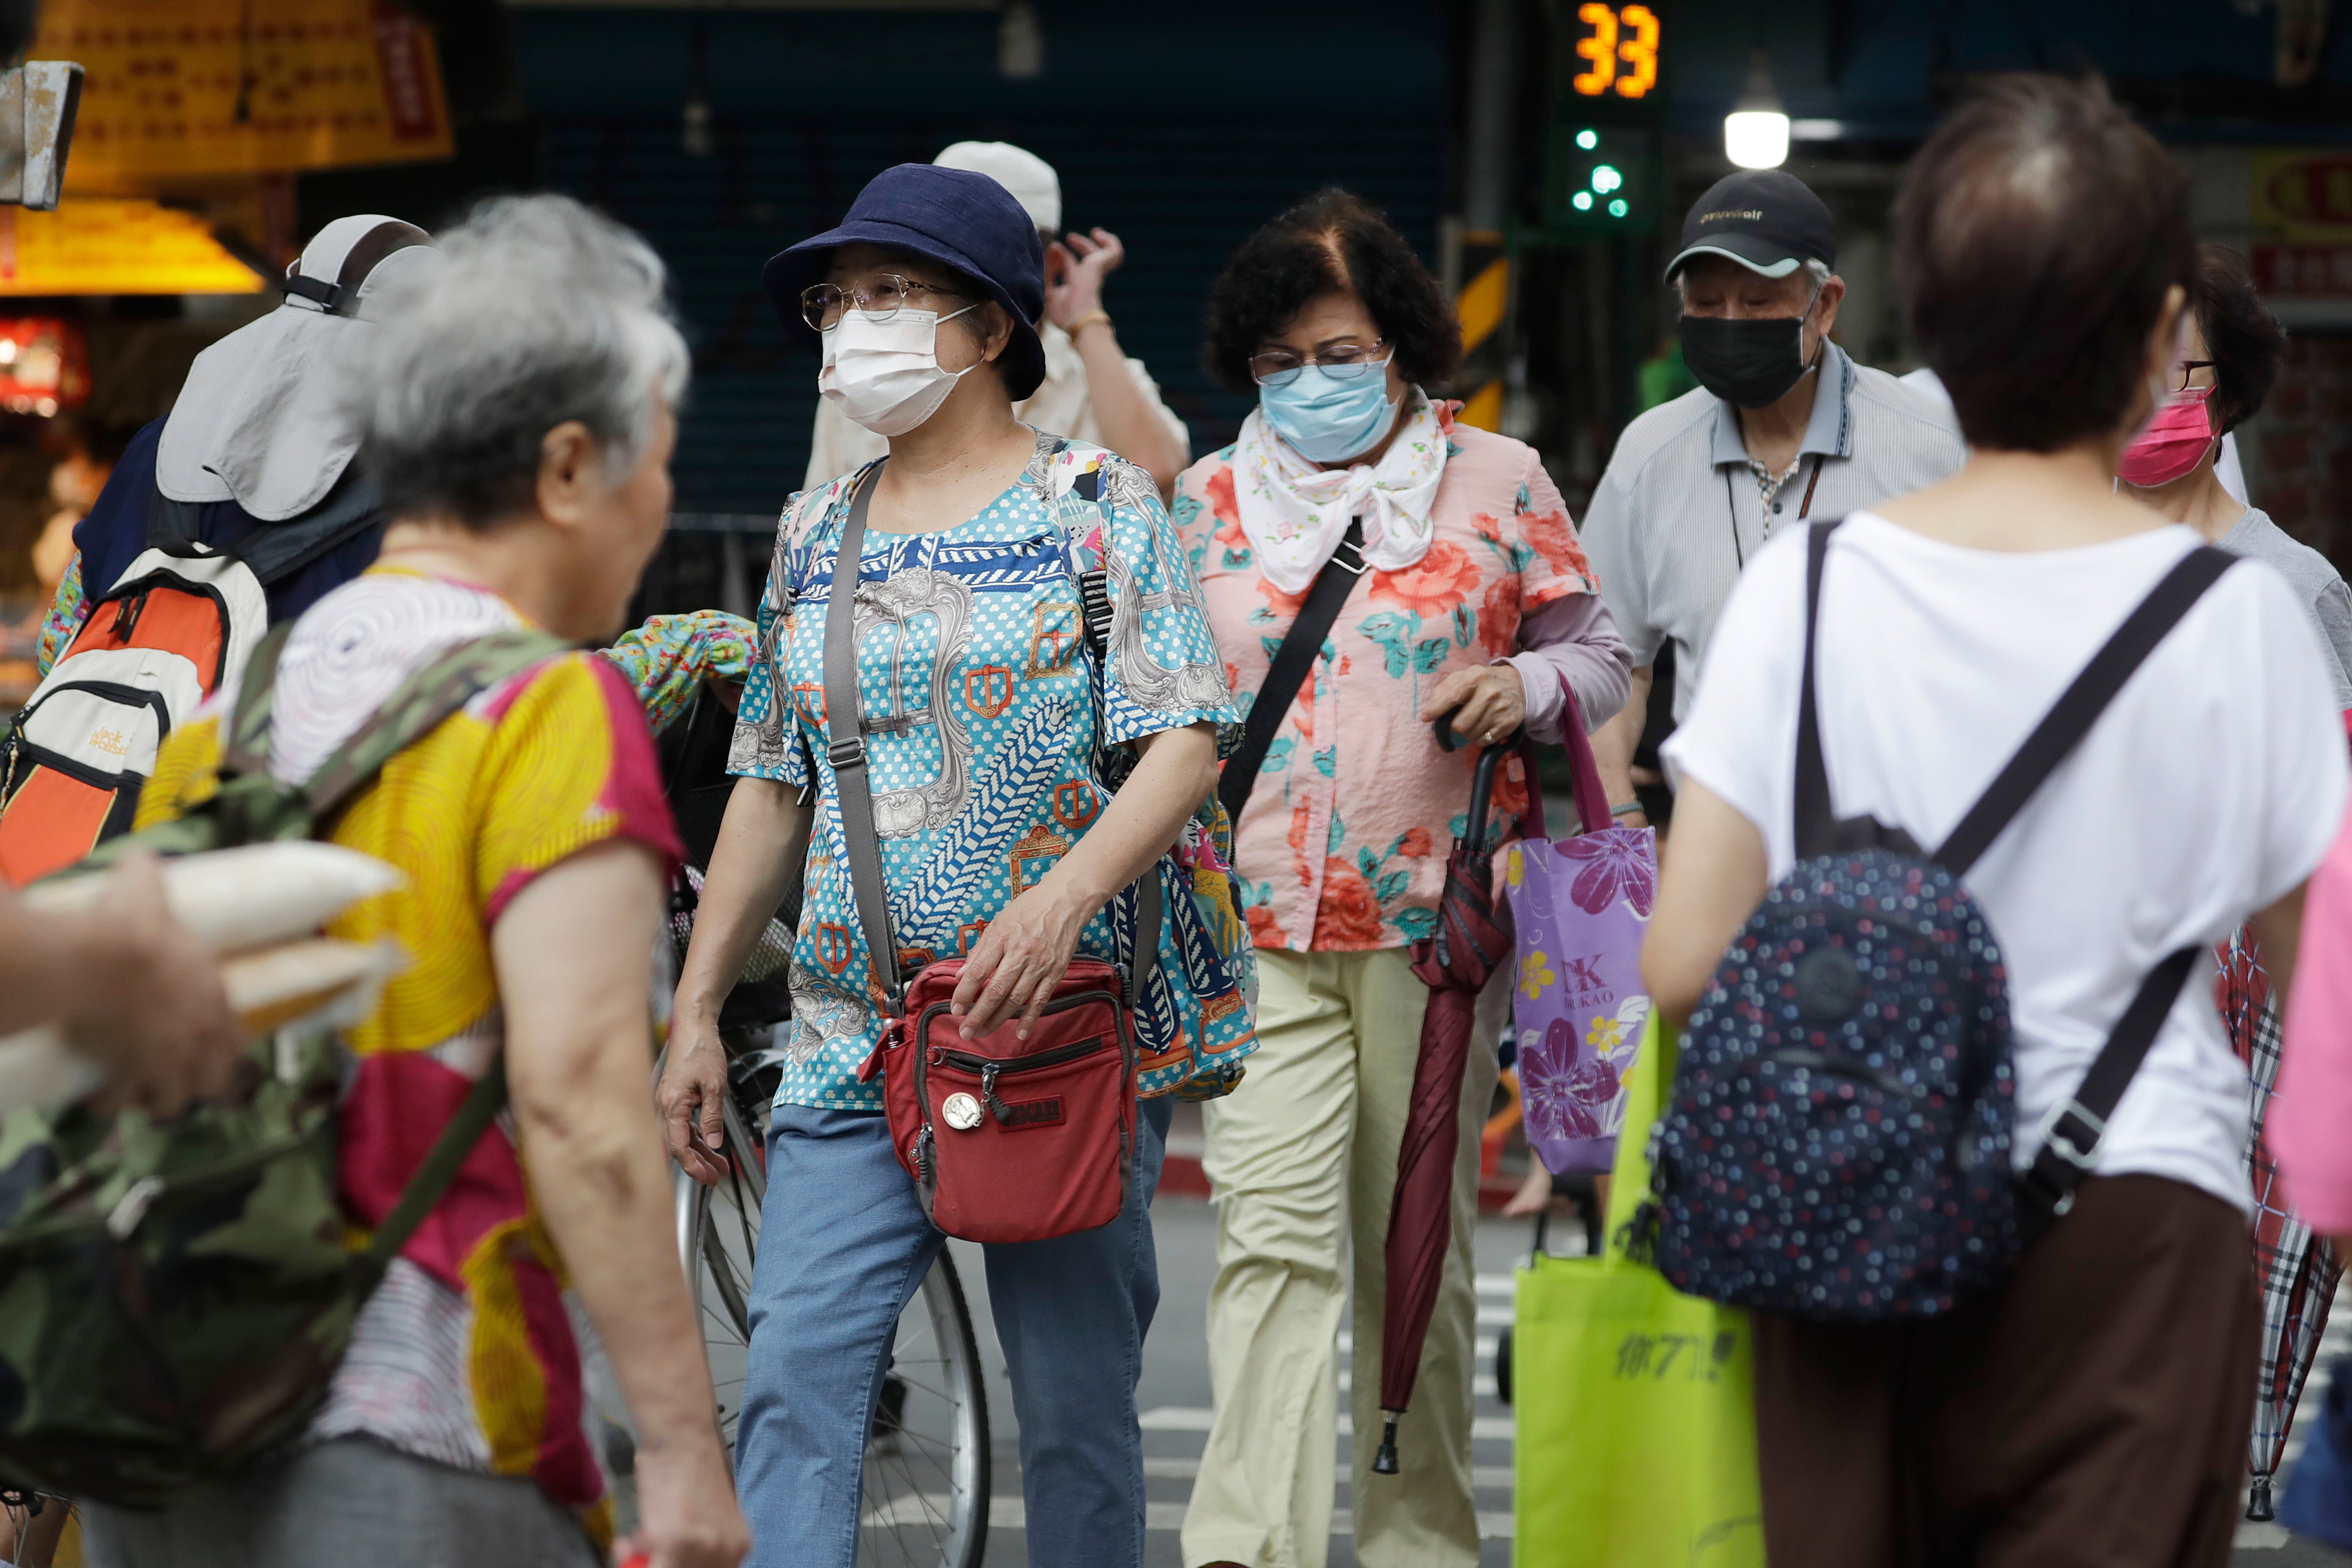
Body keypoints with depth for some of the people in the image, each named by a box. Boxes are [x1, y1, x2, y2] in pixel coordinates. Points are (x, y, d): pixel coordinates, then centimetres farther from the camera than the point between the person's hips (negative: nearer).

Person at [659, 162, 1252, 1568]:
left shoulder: (1100, 504, 0)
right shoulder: (815, 533, 15)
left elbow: (1189, 743, -9)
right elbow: (772, 789, 19)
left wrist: (1066, 898, -25)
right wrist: (697, 1009, 12)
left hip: (1069, 1026, -4)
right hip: (855, 1036, 4)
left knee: (1077, 1398, 3)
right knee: (799, 1380, -8)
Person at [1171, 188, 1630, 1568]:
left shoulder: (1497, 481, 6)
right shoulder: (1209, 502, 10)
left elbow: (1602, 656, 10)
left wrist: (1524, 686, -11)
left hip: (1434, 920, 0)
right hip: (1254, 928, 0)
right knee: (1274, 1237, -13)